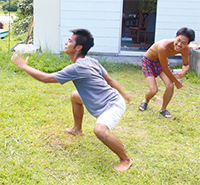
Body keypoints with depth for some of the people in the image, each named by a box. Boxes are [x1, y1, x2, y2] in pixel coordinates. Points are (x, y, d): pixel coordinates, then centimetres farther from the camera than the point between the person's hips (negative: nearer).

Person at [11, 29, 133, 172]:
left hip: (113, 105, -10)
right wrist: (123, 93, 24)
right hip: (112, 97, 10)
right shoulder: (92, 61, 0)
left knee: (100, 129, -37)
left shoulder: (76, 69, -25)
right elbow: (109, 80, 10)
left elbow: (46, 78, -17)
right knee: (75, 95, 25)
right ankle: (77, 129, 44)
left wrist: (24, 66, -5)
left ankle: (125, 160, -15)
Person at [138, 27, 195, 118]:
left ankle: (163, 109, 12)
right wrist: (176, 81, -17)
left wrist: (183, 72, -30)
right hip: (148, 62, -5)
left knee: (170, 86, -14)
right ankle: (145, 101, 24)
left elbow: (186, 64, -5)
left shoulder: (186, 49, -23)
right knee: (153, 90, -14)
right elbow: (165, 69, -29)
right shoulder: (163, 47, -42)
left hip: (161, 61, 5)